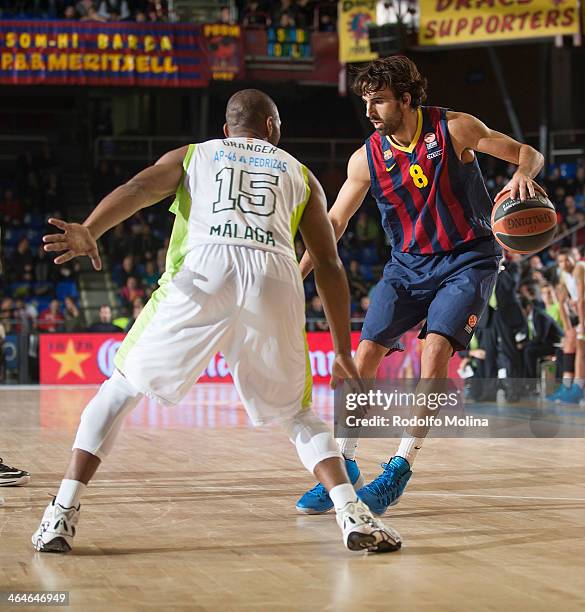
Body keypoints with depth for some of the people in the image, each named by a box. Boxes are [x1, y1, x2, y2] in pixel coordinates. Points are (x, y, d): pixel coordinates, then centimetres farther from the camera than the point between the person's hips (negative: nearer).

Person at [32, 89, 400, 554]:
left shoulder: (191, 155, 30)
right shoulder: (300, 174, 33)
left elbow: (137, 189, 8)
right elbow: (329, 266, 27)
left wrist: (88, 231, -10)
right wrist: (343, 352, 30)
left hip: (202, 275, -1)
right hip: (275, 280, 1)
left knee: (120, 389, 18)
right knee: (298, 414, 21)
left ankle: (63, 515, 7)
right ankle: (353, 514, 0)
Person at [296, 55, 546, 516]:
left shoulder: (454, 129, -12)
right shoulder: (367, 159, -4)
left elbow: (528, 153, -6)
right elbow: (334, 223, 4)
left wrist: (522, 175, -31)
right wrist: (297, 275, -7)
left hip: (468, 258, -4)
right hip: (409, 263, 4)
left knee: (436, 347, -22)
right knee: (365, 353, -7)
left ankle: (400, 469, -17)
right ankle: (345, 465, 8)